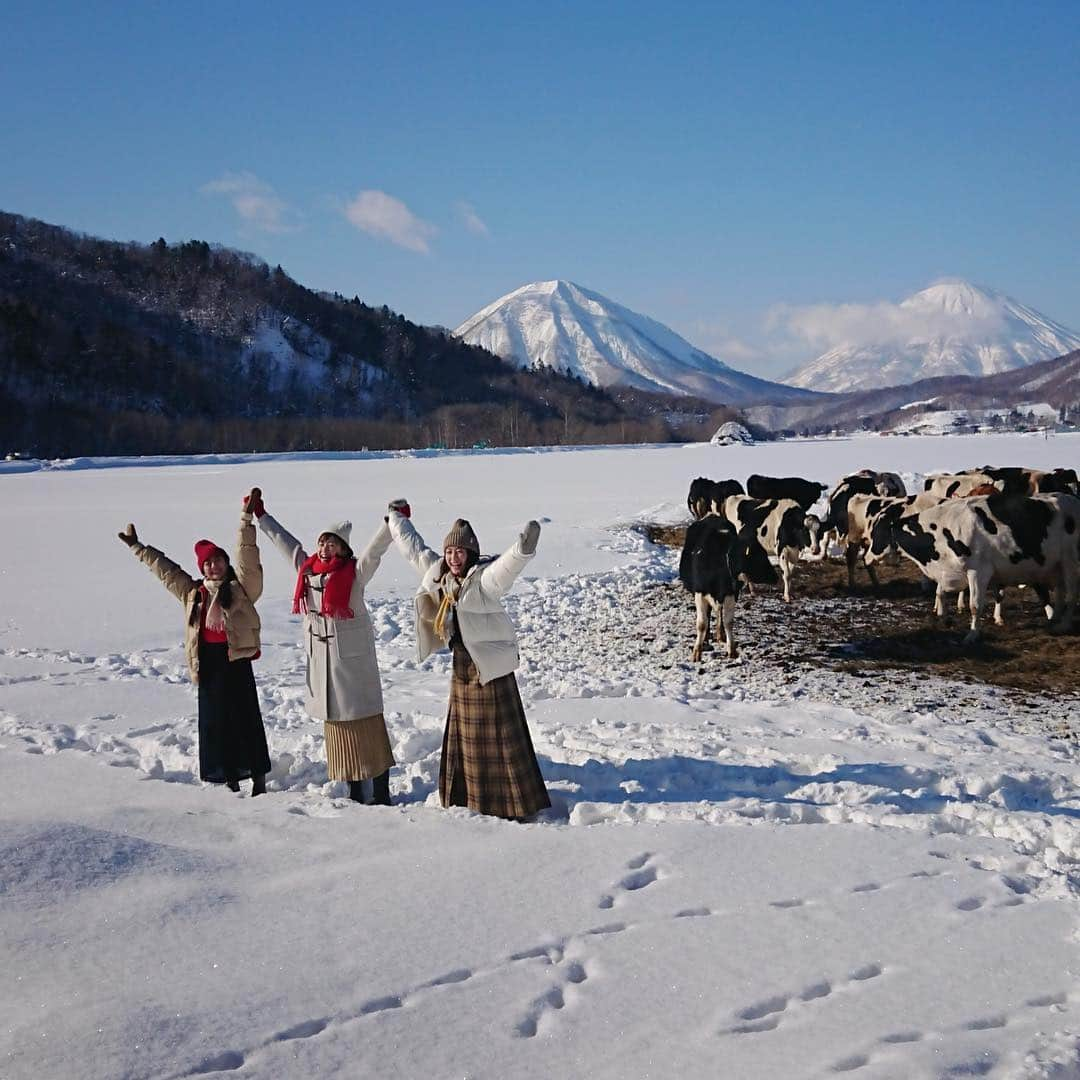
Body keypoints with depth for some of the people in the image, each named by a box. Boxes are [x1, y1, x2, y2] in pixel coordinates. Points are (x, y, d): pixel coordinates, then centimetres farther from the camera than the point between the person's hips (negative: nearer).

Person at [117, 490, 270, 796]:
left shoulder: (241, 587, 2)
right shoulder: (193, 592, 15)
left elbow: (246, 554, -8)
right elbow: (164, 568, 24)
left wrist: (246, 518, -16)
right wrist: (137, 547, 30)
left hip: (236, 660, -5)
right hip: (207, 663, 5)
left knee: (246, 720, -5)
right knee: (215, 723, 7)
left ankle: (258, 780, -1)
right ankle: (230, 781, 15)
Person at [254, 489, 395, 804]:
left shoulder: (354, 573, -9)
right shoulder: (306, 568, 8)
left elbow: (376, 548, -23)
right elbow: (285, 541, 20)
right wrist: (261, 517, 30)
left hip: (352, 658, -6)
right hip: (321, 657, 6)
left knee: (366, 725, -4)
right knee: (337, 723, 11)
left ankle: (381, 793, -2)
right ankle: (355, 792, 19)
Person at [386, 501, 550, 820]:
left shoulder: (484, 578, -19)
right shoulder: (437, 573, 3)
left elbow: (507, 567, -40)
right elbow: (414, 548, 18)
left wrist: (522, 550, -60)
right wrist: (396, 518, 29)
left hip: (490, 665, -8)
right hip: (462, 664, 8)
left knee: (499, 736, -3)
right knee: (463, 734, 17)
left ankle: (516, 804, 5)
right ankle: (468, 797, 30)